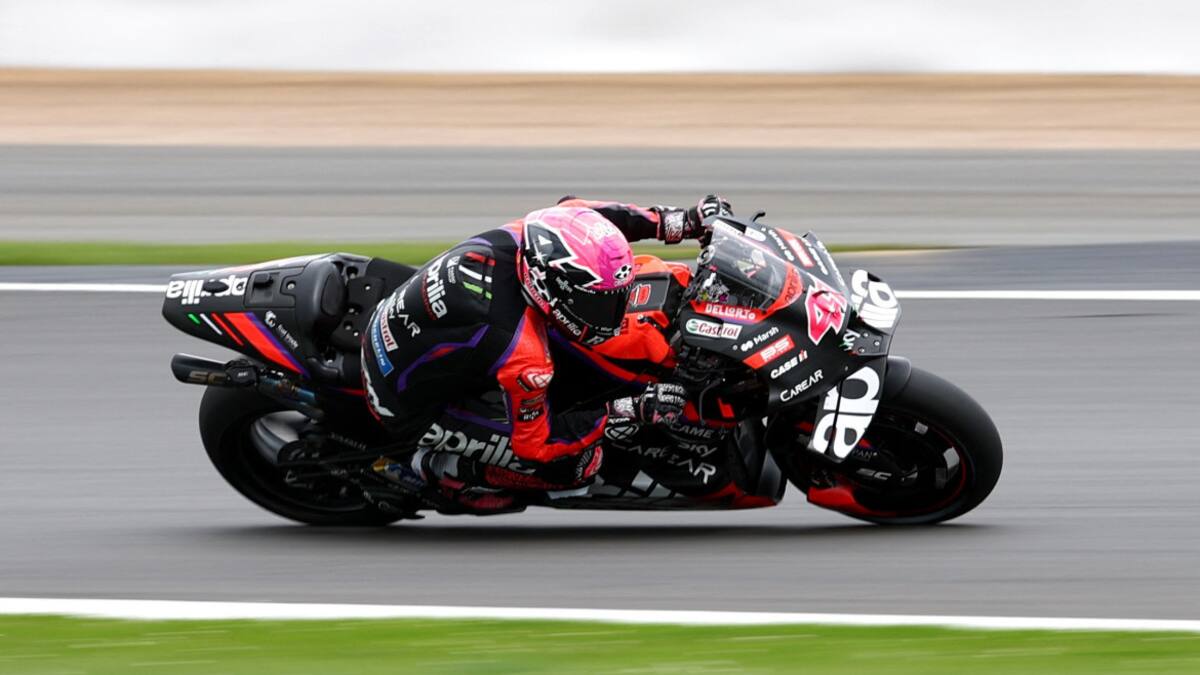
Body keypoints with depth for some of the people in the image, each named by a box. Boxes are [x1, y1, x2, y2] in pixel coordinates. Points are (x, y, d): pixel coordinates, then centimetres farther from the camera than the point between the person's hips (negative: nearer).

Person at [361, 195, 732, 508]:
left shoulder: (518, 239, -19)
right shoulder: (522, 355, -37)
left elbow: (572, 212, 4)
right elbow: (533, 443, -22)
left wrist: (683, 221, -1)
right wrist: (628, 411, -24)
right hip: (414, 410, -8)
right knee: (580, 461, -16)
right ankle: (430, 466, -4)